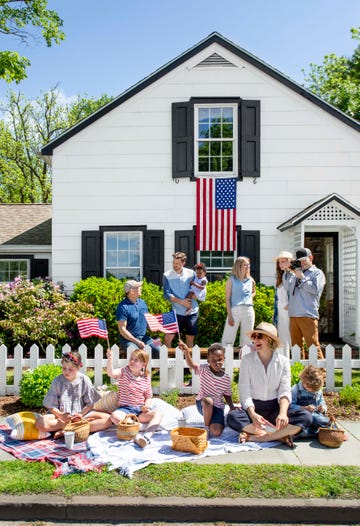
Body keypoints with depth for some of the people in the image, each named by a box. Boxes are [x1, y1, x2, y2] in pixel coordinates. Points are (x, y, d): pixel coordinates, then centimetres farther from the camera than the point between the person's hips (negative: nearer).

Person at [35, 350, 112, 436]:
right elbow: (51, 406, -3)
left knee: (107, 419, -23)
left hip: (82, 414, 1)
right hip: (60, 414, 0)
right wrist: (61, 415, -21)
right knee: (39, 422, -30)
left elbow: (90, 403, 0)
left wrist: (81, 414, -18)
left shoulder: (84, 381, -4)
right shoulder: (57, 381, -4)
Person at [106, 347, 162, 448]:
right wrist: (110, 359, -37)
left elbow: (148, 397, 12)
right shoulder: (124, 371, 0)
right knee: (114, 416, -36)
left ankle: (147, 436, -43)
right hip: (125, 409, -2)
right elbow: (111, 373, -22)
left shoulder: (146, 378, 7)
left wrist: (147, 406, -9)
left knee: (157, 413, -26)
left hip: (140, 410, 2)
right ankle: (136, 435, -40)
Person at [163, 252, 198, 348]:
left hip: (192, 311, 2)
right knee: (168, 338, -7)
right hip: (177, 312, -1)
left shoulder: (191, 273, 1)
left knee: (190, 338, 11)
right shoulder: (167, 276, -4)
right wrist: (181, 302, -18)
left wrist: (190, 302, -11)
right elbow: (167, 294, -10)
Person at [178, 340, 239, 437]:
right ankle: (206, 427, -14)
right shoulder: (204, 370, -11)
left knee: (216, 432, -19)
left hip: (217, 407, 1)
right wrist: (186, 351, -46)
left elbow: (227, 395, 8)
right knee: (208, 400, -38)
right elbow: (191, 365, -29)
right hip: (202, 405, -1)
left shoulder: (226, 378, -5)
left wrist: (231, 406, -9)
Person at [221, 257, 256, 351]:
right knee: (228, 339, -6)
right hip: (235, 310, -4)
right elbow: (227, 298, -1)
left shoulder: (251, 280, 13)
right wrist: (229, 315, -9)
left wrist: (250, 297, 10)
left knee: (247, 339, 8)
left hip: (249, 310, 4)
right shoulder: (232, 280, 2)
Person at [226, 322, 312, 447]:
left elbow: (285, 391, -8)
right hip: (253, 407, -1)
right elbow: (244, 392, -9)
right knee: (232, 417, -33)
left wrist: (283, 413, -28)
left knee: (306, 417, -26)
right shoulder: (247, 360, -4)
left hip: (275, 407, 1)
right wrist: (252, 414, -27)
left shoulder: (283, 361, 0)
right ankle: (280, 435, -23)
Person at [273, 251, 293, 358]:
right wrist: (275, 315, 17)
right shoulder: (280, 278, 16)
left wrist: (290, 305, -19)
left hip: (290, 313, -7)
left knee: (292, 341, -6)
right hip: (280, 314, 8)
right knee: (282, 342, 11)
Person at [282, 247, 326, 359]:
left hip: (308, 315, -5)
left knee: (313, 346, -7)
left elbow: (315, 289, -9)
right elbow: (287, 287, 13)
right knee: (296, 346, 10)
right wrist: (288, 271, 6)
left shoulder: (317, 273, 7)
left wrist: (301, 277, -7)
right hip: (293, 315, 5)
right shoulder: (296, 272, 21)